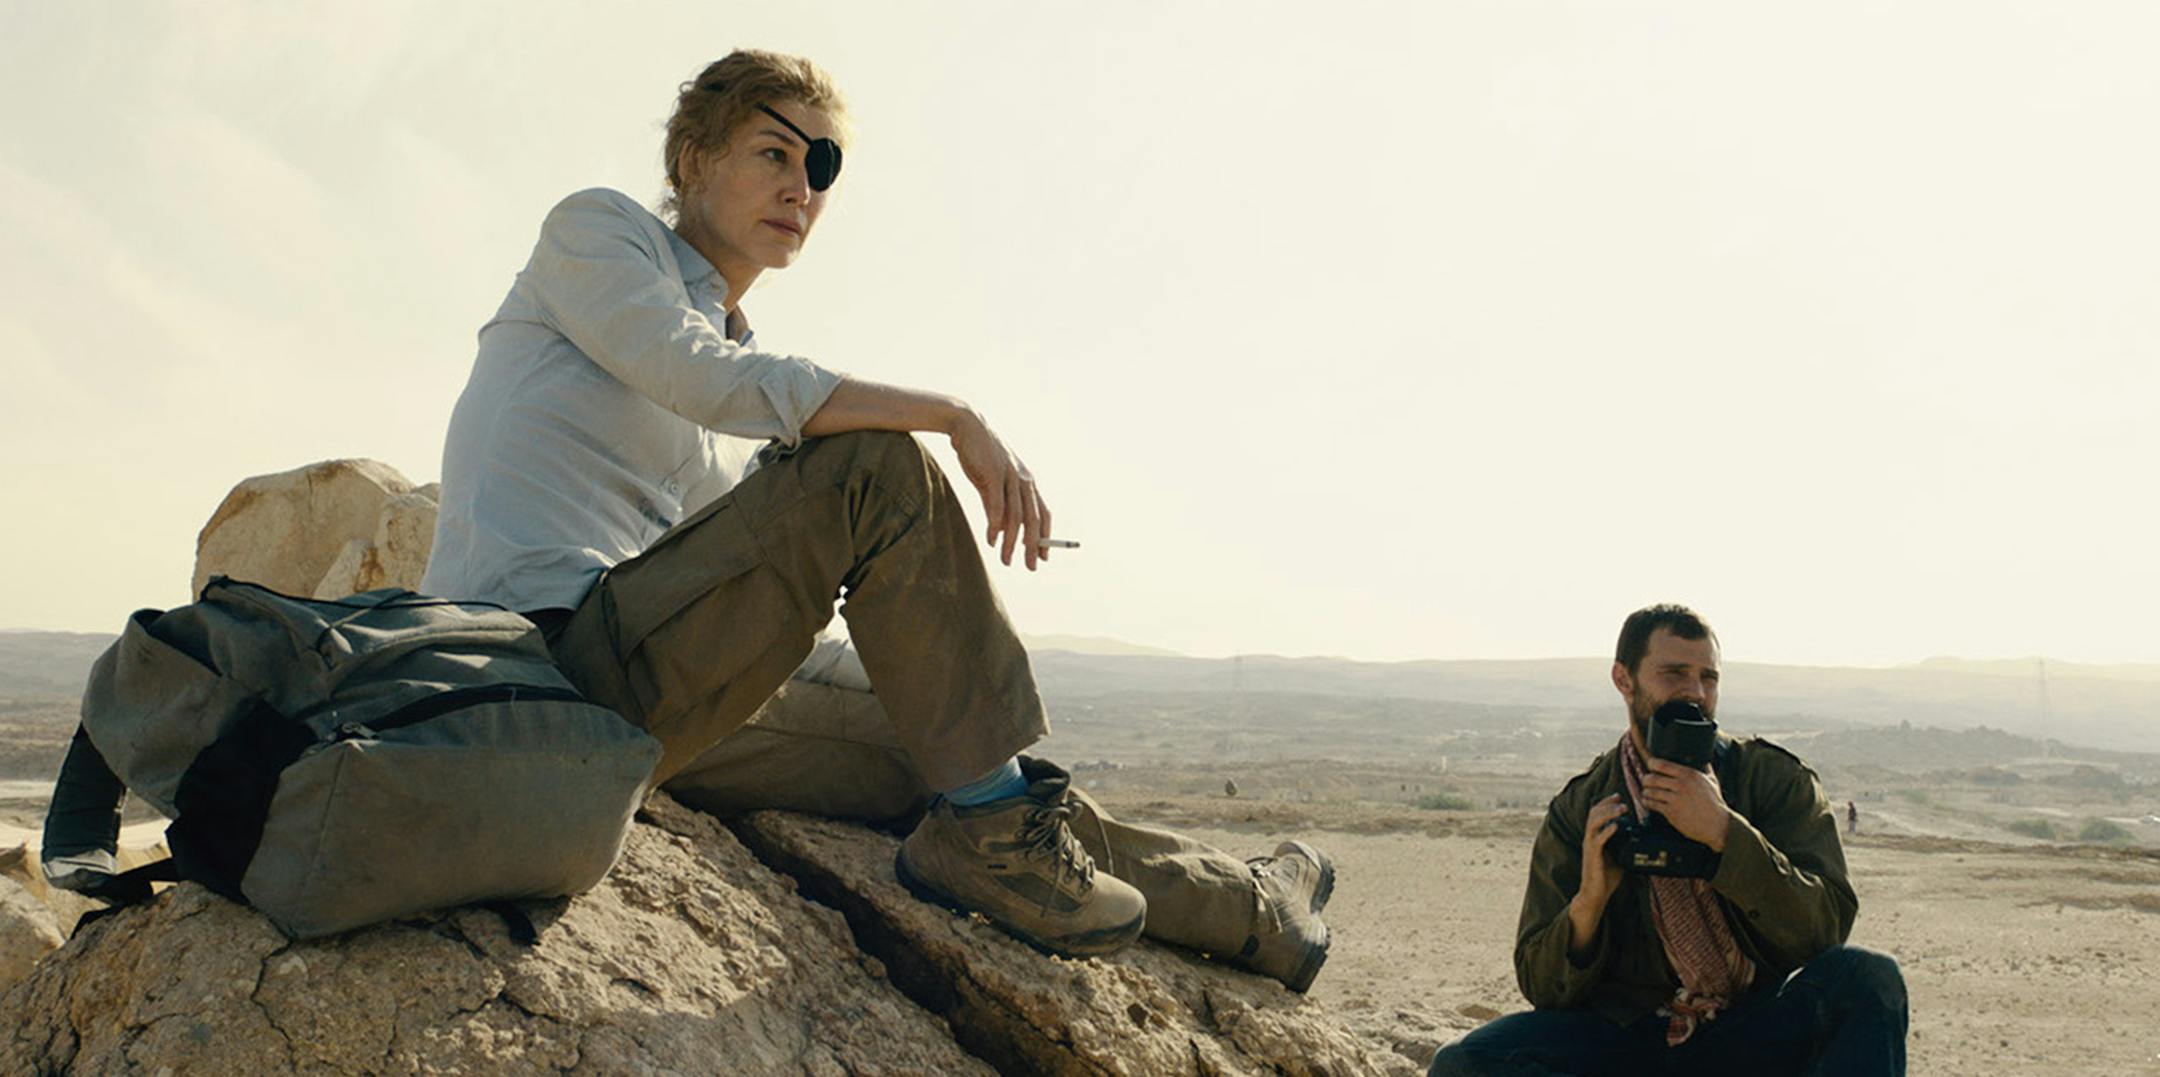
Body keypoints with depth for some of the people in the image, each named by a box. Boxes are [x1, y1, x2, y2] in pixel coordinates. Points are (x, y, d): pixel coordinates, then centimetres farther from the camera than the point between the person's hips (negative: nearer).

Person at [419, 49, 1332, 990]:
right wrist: (954, 418, -19)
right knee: (877, 466, -20)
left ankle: (1252, 911, 21)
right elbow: (712, 383, -18)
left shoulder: (736, 339, 24)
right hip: (548, 654, -8)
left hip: (652, 692, 8)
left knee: (940, 753, 6)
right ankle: (993, 830, -12)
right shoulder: (594, 228, 3)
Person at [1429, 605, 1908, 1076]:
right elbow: (1541, 986, 0)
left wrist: (1724, 832, -24)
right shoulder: (1577, 810, 4)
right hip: (1625, 1035, 1)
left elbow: (1828, 926, -12)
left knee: (1868, 976, -28)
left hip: (1753, 1037, 0)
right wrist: (1588, 902, -20)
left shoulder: (1777, 778, 3)